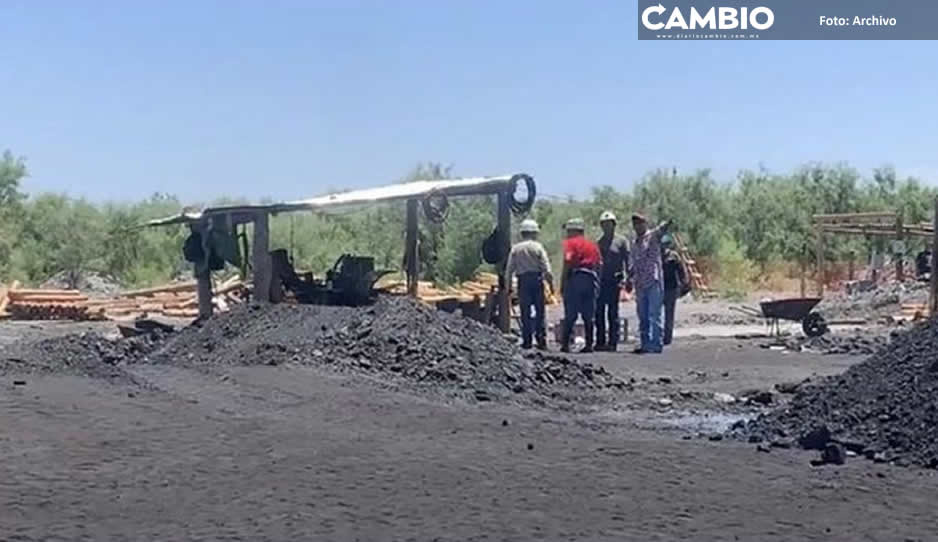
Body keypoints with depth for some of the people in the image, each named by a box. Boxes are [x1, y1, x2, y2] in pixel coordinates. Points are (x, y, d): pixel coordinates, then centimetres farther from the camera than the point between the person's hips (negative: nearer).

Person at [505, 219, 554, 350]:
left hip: (522, 281, 1)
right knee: (540, 311, 4)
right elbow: (546, 268, -5)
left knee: (525, 312, 5)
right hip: (537, 279, -1)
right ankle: (541, 339, 0)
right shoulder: (538, 247, -1)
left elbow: (509, 269, 4)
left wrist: (508, 286, 10)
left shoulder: (515, 248, 5)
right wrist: (551, 283, 1)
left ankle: (526, 341, 3)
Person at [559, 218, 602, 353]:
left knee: (570, 315, -4)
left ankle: (565, 344, -6)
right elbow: (599, 265, 12)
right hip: (591, 280, 5)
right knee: (588, 316, 8)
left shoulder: (570, 243, 2)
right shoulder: (593, 245, 19)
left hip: (575, 278, -5)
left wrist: (562, 284, -7)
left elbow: (567, 263, -9)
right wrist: (597, 284, 14)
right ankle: (589, 344, 6)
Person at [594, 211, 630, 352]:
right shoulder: (598, 242, 16)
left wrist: (627, 279, -12)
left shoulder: (621, 241, 3)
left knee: (613, 311, -5)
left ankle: (613, 342, -3)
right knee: (599, 311, 4)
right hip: (600, 280, 5)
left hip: (614, 280, -5)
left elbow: (627, 261, -2)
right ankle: (600, 341, 11)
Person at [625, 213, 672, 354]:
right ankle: (645, 344, 15)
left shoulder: (653, 236, 0)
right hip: (640, 284, 7)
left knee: (654, 315, -8)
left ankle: (656, 344, -8)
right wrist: (629, 279, 16)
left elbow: (661, 230, -23)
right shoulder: (635, 243, 19)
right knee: (643, 316, 9)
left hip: (654, 281, -7)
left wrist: (667, 224, -44)